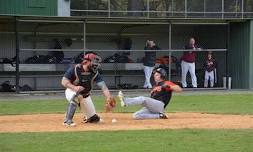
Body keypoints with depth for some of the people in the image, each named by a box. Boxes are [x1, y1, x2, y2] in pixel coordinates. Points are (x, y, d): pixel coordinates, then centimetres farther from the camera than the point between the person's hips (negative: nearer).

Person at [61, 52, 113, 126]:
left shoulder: (94, 73, -15)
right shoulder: (75, 69, -23)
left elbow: (103, 86, -23)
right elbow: (64, 81, -25)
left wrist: (108, 97, -40)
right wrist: (74, 87, -43)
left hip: (85, 96, 4)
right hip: (71, 91, -4)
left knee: (94, 119, 3)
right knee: (76, 95, -41)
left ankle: (87, 117, 43)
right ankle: (68, 120, -32)